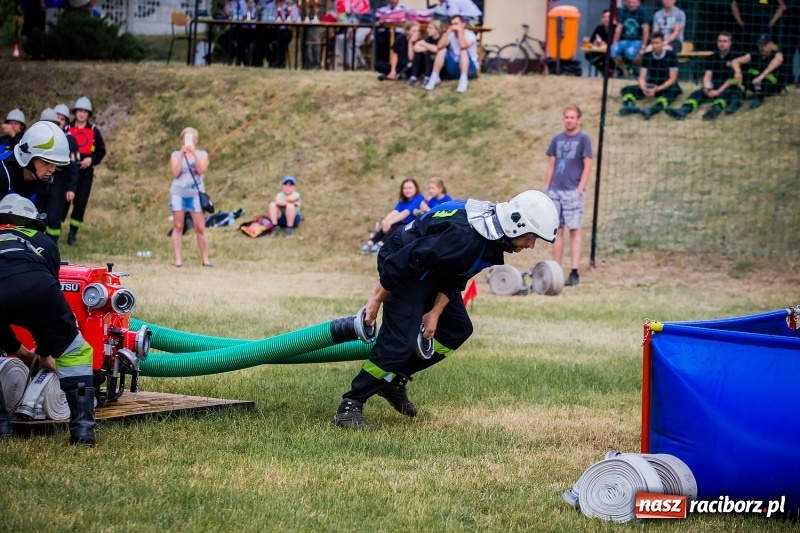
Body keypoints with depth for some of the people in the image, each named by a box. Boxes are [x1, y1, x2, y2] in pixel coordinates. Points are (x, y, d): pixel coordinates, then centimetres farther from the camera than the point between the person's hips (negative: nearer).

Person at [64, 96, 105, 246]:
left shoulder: (94, 131, 6)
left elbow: (101, 151, 10)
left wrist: (91, 159, -7)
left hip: (85, 172, 2)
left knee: (80, 203, 0)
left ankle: (73, 234, 11)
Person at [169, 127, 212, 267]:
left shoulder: (202, 154, 7)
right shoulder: (176, 154, 7)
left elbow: (201, 170, -10)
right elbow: (175, 172, -7)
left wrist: (194, 153, -16)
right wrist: (182, 155, -11)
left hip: (195, 194, 0)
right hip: (178, 193, 0)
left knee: (200, 227, -4)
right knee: (178, 227, -2)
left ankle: (205, 258, 1)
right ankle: (177, 259, -1)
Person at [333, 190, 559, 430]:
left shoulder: (493, 237, -6)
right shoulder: (465, 238, -35)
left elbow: (456, 277, 5)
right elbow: (404, 262, -32)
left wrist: (436, 312, -1)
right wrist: (376, 300, -22)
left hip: (432, 271, 10)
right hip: (405, 268, -10)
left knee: (457, 329, 11)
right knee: (399, 342, -17)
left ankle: (394, 379, 18)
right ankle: (350, 406, -8)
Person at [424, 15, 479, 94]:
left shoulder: (469, 34, -12)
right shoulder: (451, 35, -1)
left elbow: (463, 46, -34)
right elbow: (440, 46, -18)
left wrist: (460, 31, -27)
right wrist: (448, 31, -20)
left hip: (469, 68, -4)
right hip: (454, 68, 4)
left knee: (464, 51, -31)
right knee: (442, 50, -14)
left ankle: (463, 80, -43)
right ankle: (434, 78, -17)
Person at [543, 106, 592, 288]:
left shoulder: (584, 139, -1)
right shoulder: (557, 139, 13)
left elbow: (587, 165, -5)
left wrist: (580, 188, -12)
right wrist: (546, 187, 9)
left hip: (572, 191, -5)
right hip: (555, 191, 5)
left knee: (574, 231, -6)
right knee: (557, 230, 7)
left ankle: (574, 273, -7)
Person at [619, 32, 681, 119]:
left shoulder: (671, 55, -10)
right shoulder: (647, 56, 0)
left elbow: (672, 79, -14)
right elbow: (642, 77, -4)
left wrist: (657, 89, -28)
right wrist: (644, 88, -28)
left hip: (666, 87, -4)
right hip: (650, 87, 4)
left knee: (672, 92, -41)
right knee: (626, 90, -16)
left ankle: (651, 110, -66)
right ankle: (629, 106, -50)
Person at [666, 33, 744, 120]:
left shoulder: (734, 57, -2)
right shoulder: (712, 58, 14)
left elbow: (732, 78, -10)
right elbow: (707, 76, 4)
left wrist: (719, 91, -20)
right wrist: (707, 88, -17)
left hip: (731, 87, -4)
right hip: (715, 87, 4)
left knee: (723, 94, -39)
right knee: (697, 93, -24)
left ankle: (715, 109, -71)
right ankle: (683, 110, -53)